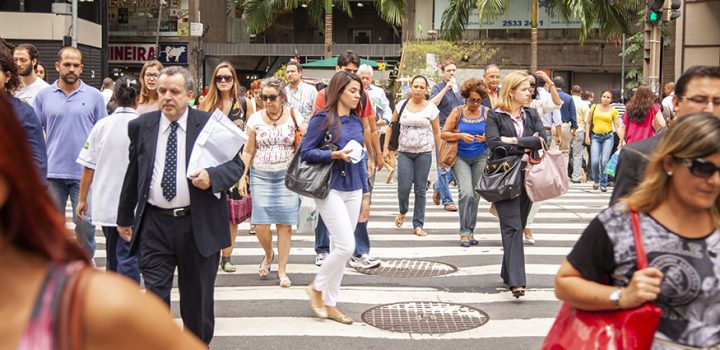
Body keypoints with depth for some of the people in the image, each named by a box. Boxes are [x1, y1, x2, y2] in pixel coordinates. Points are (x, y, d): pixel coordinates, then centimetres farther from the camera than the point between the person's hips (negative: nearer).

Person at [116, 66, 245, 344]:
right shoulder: (140, 126, 6)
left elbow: (236, 164, -3)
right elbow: (132, 174, 14)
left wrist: (211, 176, -23)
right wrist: (125, 217, 18)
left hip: (199, 225, -1)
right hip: (154, 224, 1)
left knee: (197, 297, 13)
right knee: (155, 294, -2)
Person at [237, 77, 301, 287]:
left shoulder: (294, 117, 0)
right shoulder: (255, 119, 3)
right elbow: (248, 151, 6)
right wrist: (242, 177, 0)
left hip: (287, 175, -1)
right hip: (261, 175, 1)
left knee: (285, 223, -1)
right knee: (260, 223, -5)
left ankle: (282, 269, 11)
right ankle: (268, 254, 26)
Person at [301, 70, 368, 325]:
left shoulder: (356, 121, 11)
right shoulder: (323, 119, -8)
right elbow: (306, 152, -11)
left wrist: (365, 192, 18)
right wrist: (335, 154, -23)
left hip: (353, 191, 7)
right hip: (330, 189, -7)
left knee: (342, 247, 8)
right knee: (346, 246, -13)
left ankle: (329, 304, 17)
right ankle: (317, 288, 10)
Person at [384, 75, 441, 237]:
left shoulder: (431, 107, 1)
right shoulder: (402, 105, 4)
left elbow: (437, 133, 4)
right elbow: (391, 127, 9)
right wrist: (386, 148, 3)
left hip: (424, 152, -1)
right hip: (404, 152, 1)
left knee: (420, 189, 2)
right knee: (403, 187, -5)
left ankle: (418, 225, 11)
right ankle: (402, 212, 27)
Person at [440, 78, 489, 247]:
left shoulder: (487, 113, 1)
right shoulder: (458, 112, -3)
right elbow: (444, 134, -5)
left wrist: (487, 137, -15)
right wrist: (460, 135, -20)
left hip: (481, 158, 2)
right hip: (461, 158, -2)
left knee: (475, 195, 6)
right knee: (466, 192, -17)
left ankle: (470, 231, 19)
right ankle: (464, 232, -7)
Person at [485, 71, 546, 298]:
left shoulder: (531, 115, 13)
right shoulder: (495, 116, 0)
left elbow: (543, 139, -2)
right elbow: (493, 143, -15)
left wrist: (515, 141, -11)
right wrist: (525, 147, -10)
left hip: (527, 176, 5)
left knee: (518, 227, 10)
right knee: (512, 227, -12)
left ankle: (508, 273, 22)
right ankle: (516, 281, -17)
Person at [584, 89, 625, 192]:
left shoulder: (613, 111, 5)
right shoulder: (594, 107, 7)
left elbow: (618, 127, 2)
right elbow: (588, 122, 11)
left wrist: (622, 139, -10)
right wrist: (587, 136, 2)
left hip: (608, 137, 0)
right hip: (595, 137, 1)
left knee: (604, 161, -9)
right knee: (595, 161, -12)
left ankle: (603, 184, 7)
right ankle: (596, 180, 16)